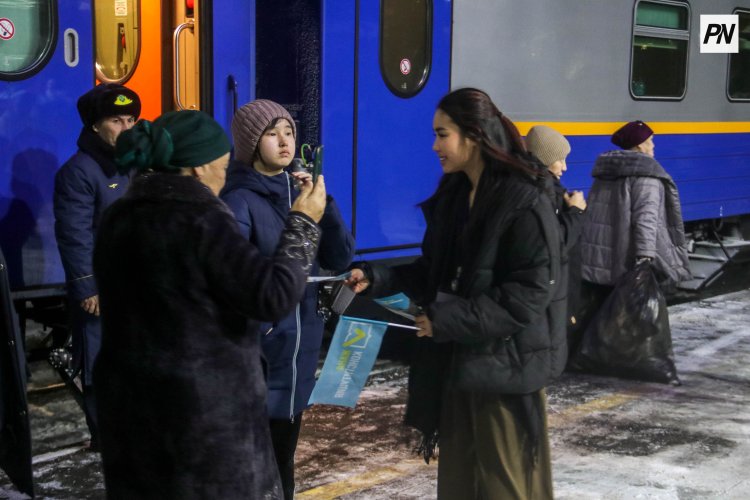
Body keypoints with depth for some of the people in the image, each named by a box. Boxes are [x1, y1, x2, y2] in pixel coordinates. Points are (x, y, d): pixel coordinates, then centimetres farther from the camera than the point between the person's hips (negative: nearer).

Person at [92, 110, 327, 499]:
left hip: (131, 396, 7)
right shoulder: (201, 219, -17)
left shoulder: (117, 218, 7)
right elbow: (274, 297, -21)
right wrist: (302, 222, -11)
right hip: (206, 403, -7)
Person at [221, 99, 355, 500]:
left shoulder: (299, 191, 6)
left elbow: (339, 259, -1)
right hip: (258, 353, -6)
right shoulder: (238, 201, -13)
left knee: (283, 453, 20)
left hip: (302, 350, 6)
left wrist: (322, 203, -11)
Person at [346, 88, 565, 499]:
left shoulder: (525, 203, -17)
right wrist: (376, 278, -2)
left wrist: (447, 319, -21)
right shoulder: (453, 196, 9)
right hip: (458, 359, 8)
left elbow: (528, 295, -21)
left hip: (504, 365, -8)